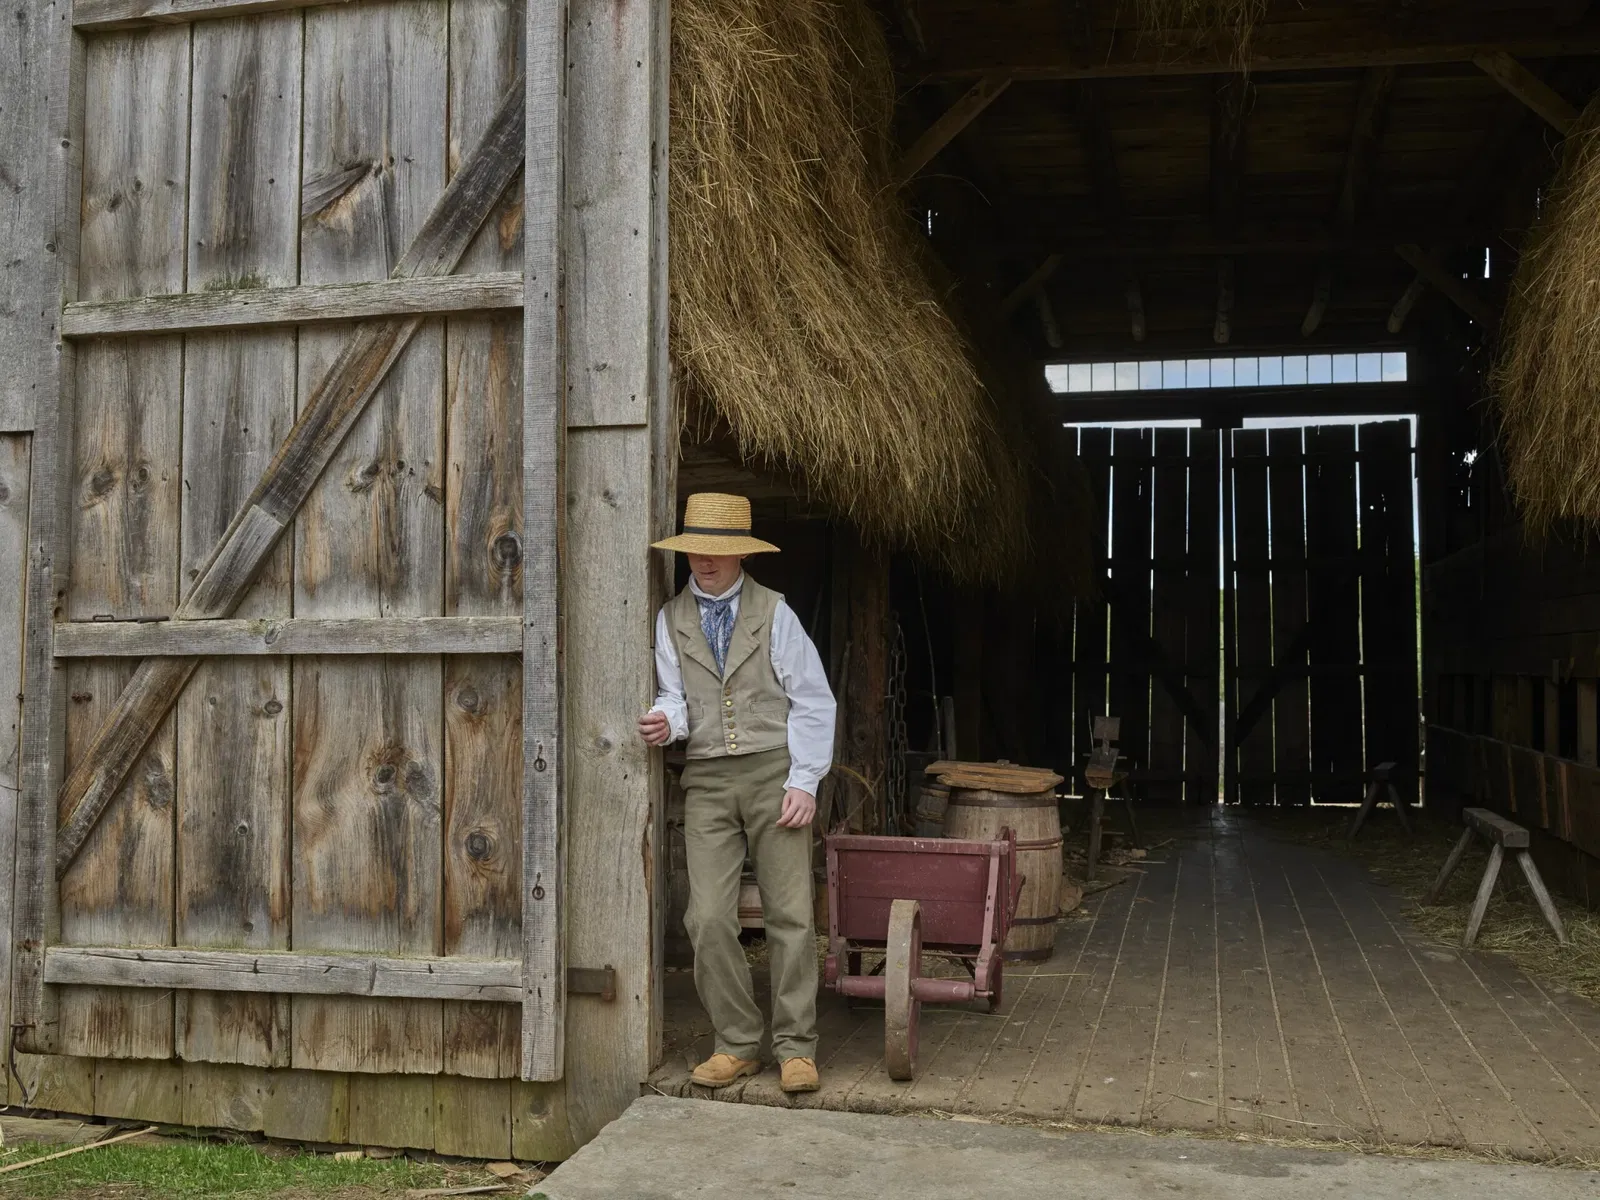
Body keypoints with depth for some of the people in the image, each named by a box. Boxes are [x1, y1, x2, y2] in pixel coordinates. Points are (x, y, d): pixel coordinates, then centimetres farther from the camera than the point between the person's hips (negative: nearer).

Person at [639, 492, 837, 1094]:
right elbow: (675, 694, 8)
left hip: (774, 770, -1)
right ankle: (738, 1043, 8)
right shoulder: (671, 618, 10)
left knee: (789, 914, -2)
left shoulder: (774, 612, 5)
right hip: (706, 778, 2)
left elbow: (812, 701, 3)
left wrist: (804, 782, -6)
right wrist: (667, 719, -17)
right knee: (708, 919, -6)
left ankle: (795, 1047, 9)